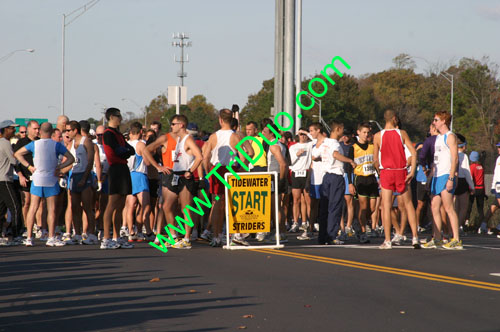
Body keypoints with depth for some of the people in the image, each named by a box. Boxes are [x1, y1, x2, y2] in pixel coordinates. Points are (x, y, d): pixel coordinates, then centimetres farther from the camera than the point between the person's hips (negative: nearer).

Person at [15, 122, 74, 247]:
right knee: (51, 209, 2)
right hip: (51, 180, -2)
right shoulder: (56, 145, -4)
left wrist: (29, 166, 1)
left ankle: (29, 237, 1)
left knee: (33, 208, 4)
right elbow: (71, 158, -3)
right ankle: (51, 238, -1)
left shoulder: (34, 144, 0)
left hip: (37, 179, 2)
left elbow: (17, 154, 4)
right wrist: (59, 167, -5)